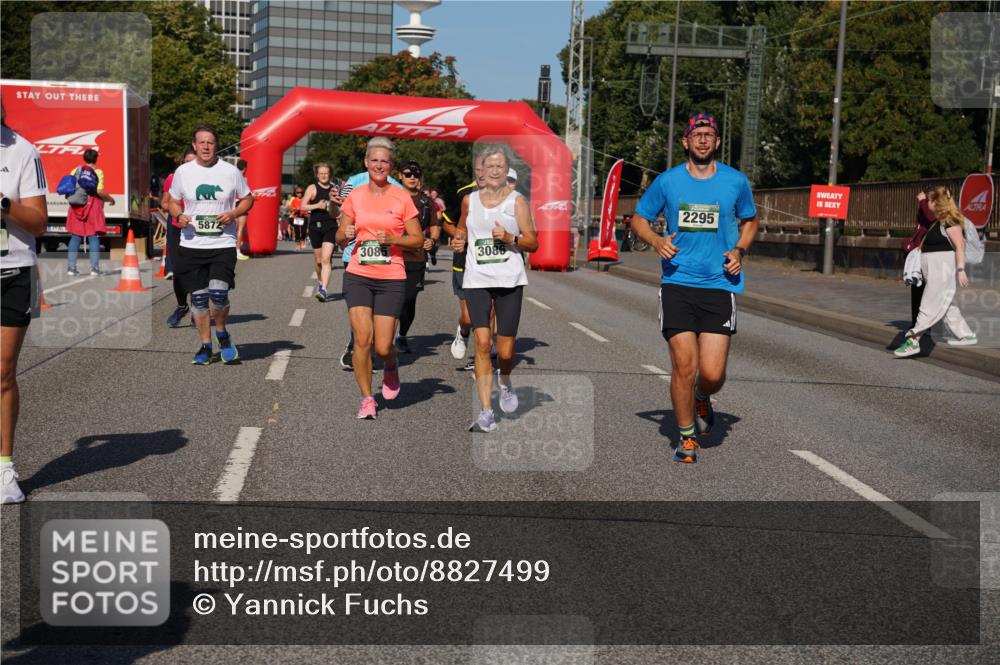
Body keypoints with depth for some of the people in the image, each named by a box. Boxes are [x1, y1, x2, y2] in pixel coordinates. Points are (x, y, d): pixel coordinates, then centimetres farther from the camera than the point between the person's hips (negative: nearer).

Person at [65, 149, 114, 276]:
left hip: (76, 207, 4)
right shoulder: (98, 172, -4)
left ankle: (71, 267, 7)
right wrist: (110, 199, 0)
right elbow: (99, 191, -15)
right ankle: (94, 268, -2)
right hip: (92, 206, -4)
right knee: (94, 237, 1)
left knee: (75, 237, 9)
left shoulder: (75, 171, 8)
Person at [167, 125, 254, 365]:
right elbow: (173, 201, 16)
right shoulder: (183, 171, 5)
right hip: (191, 244, 2)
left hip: (223, 244, -2)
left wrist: (233, 214, -9)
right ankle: (205, 345, 21)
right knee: (198, 297, 5)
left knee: (219, 293, -17)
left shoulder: (231, 171, 1)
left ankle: (222, 333, 12)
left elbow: (247, 199, 11)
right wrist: (179, 216, -6)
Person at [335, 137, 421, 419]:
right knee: (362, 339, -10)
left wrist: (392, 239, -14)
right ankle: (366, 399, 7)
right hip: (358, 276, 2)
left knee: (382, 347, -4)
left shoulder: (402, 198, 1)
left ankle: (391, 366, 33)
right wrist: (346, 234, -11)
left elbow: (417, 239, 3)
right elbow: (340, 238, 12)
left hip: (391, 279, -1)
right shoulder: (355, 196, 6)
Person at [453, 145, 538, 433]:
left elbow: (533, 243, 2)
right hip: (477, 280, 1)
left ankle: (504, 382, 35)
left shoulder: (516, 200, 2)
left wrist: (510, 238, -15)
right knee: (482, 343, -11)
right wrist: (459, 240, 7)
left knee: (505, 350, -1)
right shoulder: (469, 200, 9)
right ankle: (486, 412, -7)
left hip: (509, 281, -1)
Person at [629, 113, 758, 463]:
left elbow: (750, 221, 21)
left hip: (720, 286, 1)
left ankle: (702, 400, 31)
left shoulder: (736, 181, 5)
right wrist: (656, 240, -6)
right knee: (684, 366, -6)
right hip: (677, 283, 0)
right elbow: (639, 218, 14)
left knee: (713, 373, -6)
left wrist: (739, 250, 2)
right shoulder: (667, 181, 3)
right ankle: (686, 437, 15)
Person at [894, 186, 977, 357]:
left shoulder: (950, 220, -13)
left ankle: (913, 340, -14)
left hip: (942, 269, -10)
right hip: (933, 270, 10)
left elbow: (960, 246, -17)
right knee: (946, 304, 16)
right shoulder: (937, 221, 14)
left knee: (929, 306, -11)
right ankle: (966, 335, 25)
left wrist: (960, 269, -21)